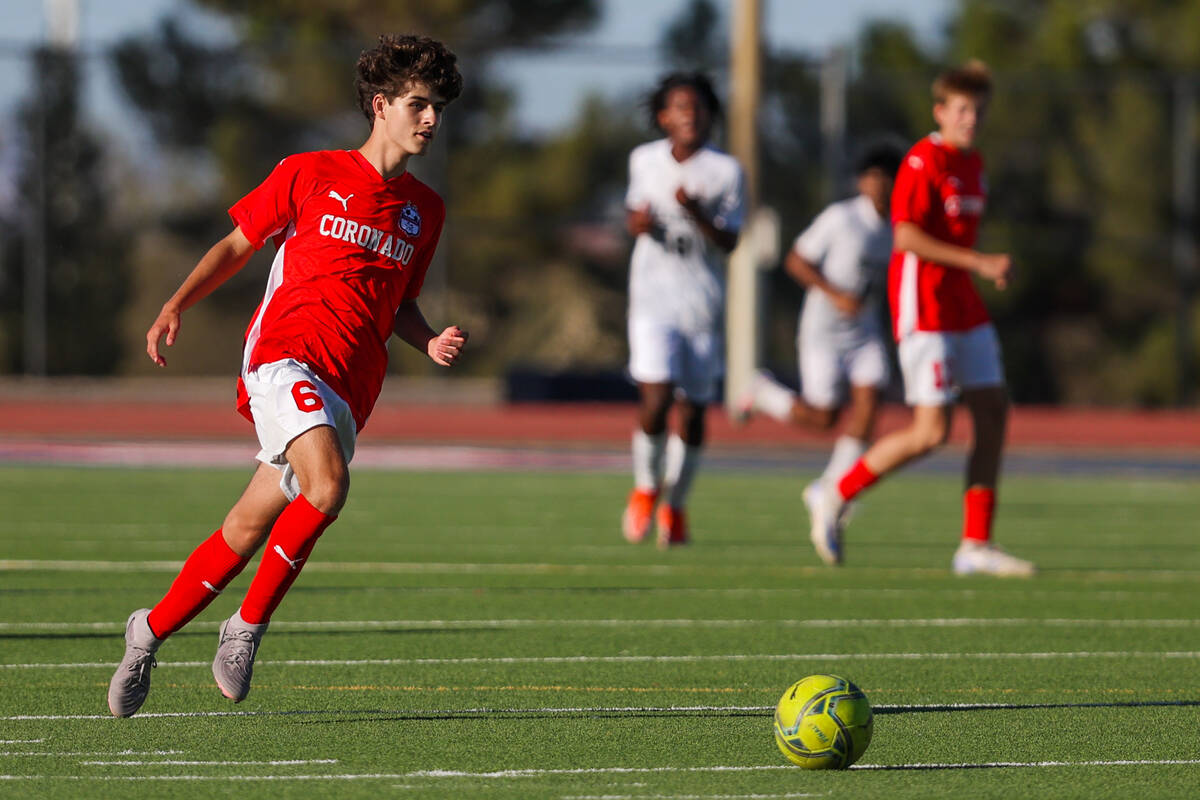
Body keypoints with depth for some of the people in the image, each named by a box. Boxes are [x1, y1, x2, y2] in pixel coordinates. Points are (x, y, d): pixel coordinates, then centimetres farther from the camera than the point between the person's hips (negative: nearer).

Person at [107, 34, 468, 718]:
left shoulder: (425, 210, 18)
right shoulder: (310, 174, 6)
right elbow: (238, 245, 13)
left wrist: (431, 342, 7)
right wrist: (176, 306, -1)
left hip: (349, 391, 5)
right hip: (285, 353, -5)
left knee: (247, 532, 4)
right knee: (328, 486, -30)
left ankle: (151, 630, 23)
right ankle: (250, 624, -14)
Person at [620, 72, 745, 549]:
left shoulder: (725, 171, -4)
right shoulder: (644, 160, 4)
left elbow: (728, 242, -8)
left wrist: (696, 213, -25)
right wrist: (637, 221, -5)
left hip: (702, 304, 0)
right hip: (653, 298, 0)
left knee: (693, 410, 4)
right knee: (656, 399, -16)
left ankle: (675, 505, 24)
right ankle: (645, 488, 10)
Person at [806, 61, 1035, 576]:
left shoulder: (973, 165, 14)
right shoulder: (923, 161, -13)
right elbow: (907, 237, -21)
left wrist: (994, 267, 10)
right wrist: (978, 262, -22)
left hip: (961, 304, 9)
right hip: (922, 306, -9)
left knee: (994, 413, 4)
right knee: (931, 432, -12)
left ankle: (976, 545, 8)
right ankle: (836, 499, 4)